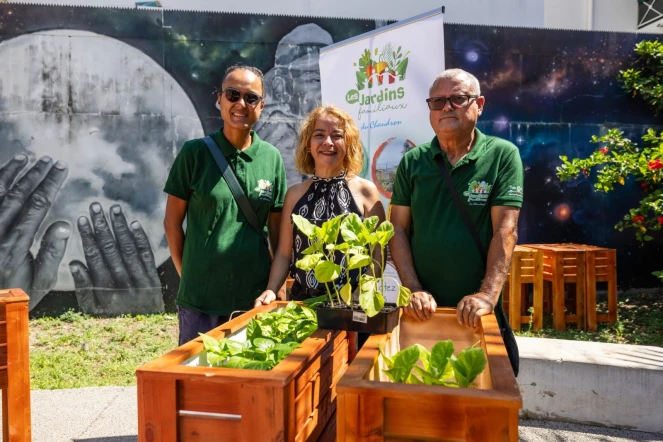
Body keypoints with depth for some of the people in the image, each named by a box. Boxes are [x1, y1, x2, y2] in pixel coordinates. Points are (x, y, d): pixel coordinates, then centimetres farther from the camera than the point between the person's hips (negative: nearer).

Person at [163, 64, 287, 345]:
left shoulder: (272, 158, 1)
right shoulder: (195, 152, -4)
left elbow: (277, 227, 6)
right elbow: (172, 222, 1)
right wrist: (187, 276, 1)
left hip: (256, 295, 2)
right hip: (200, 297, -2)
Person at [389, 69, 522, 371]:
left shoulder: (503, 156, -4)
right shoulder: (412, 162, 3)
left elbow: (505, 229, -11)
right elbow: (398, 228, 0)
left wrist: (488, 294, -21)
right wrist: (413, 289, -9)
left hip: (476, 311, -2)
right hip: (422, 310, 2)